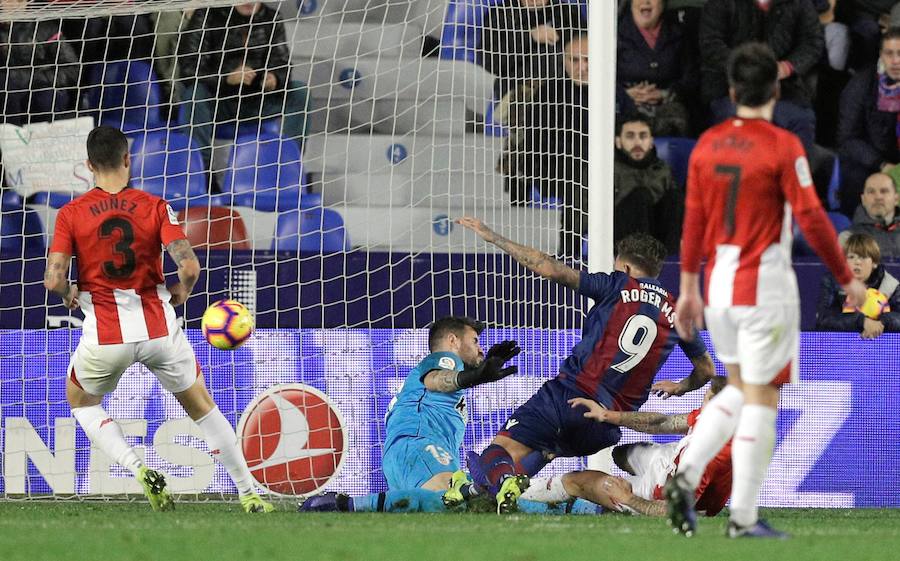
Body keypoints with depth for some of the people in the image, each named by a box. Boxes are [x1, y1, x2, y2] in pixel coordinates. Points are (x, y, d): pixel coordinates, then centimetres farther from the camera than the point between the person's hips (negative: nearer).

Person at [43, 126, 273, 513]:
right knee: (201, 406, 19)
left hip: (105, 334, -1)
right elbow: (190, 266, -14)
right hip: (158, 327, 1)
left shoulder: (71, 214, -3)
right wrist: (182, 291, 8)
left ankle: (138, 469, 3)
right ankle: (248, 493, 19)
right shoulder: (155, 207, -3)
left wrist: (69, 295, 11)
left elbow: (53, 279, -12)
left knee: (81, 402, 26)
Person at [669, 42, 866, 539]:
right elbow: (812, 219, -12)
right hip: (765, 285, -6)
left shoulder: (707, 144, 4)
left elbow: (694, 220, 8)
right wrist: (847, 279, -1)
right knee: (761, 398, 1)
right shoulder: (783, 147, -12)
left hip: (718, 284, 6)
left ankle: (687, 475, 2)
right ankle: (743, 517, 1)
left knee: (741, 389, 21)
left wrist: (688, 288, 16)